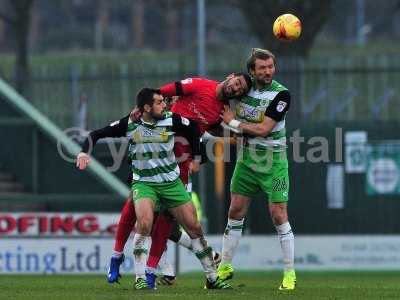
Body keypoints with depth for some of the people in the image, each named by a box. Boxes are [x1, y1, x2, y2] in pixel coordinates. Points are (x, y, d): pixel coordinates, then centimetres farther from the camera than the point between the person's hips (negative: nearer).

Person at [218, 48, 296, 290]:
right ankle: (225, 267, 18)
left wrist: (234, 123, -12)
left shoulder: (281, 94, -16)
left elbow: (264, 129, -19)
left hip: (273, 161, -5)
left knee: (279, 216, -7)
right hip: (247, 159, 5)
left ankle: (290, 274, 1)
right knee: (235, 212, 7)